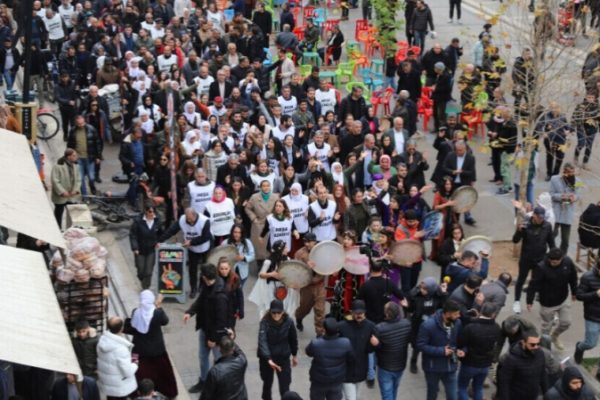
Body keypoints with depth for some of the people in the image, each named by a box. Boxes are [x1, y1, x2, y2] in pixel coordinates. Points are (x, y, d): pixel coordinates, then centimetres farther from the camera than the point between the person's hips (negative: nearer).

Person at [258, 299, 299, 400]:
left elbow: (293, 339, 3)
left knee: (284, 387, -1)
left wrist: (294, 355, 14)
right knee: (267, 382, 20)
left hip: (283, 357, 1)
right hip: (266, 358, 0)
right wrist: (268, 359, -45)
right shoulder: (265, 322, -22)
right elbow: (262, 341, -33)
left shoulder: (288, 322, -14)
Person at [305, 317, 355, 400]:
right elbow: (351, 360, -7)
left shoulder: (315, 344, -29)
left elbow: (308, 352, -5)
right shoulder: (346, 343, -24)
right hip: (337, 381, 1)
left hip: (319, 381, -1)